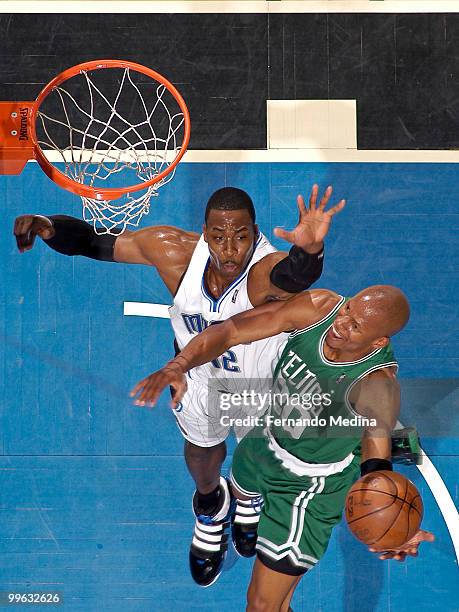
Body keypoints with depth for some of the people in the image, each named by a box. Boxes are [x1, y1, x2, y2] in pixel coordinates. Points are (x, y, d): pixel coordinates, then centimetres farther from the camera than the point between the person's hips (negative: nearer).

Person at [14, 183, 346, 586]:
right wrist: (48, 227, -40)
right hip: (200, 376, 2)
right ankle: (210, 506, 67)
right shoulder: (175, 252, -34)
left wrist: (310, 249, -94)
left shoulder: (268, 270, -45)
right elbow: (96, 243, -21)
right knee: (201, 449, 30)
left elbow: (294, 275, -71)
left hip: (264, 386, -2)